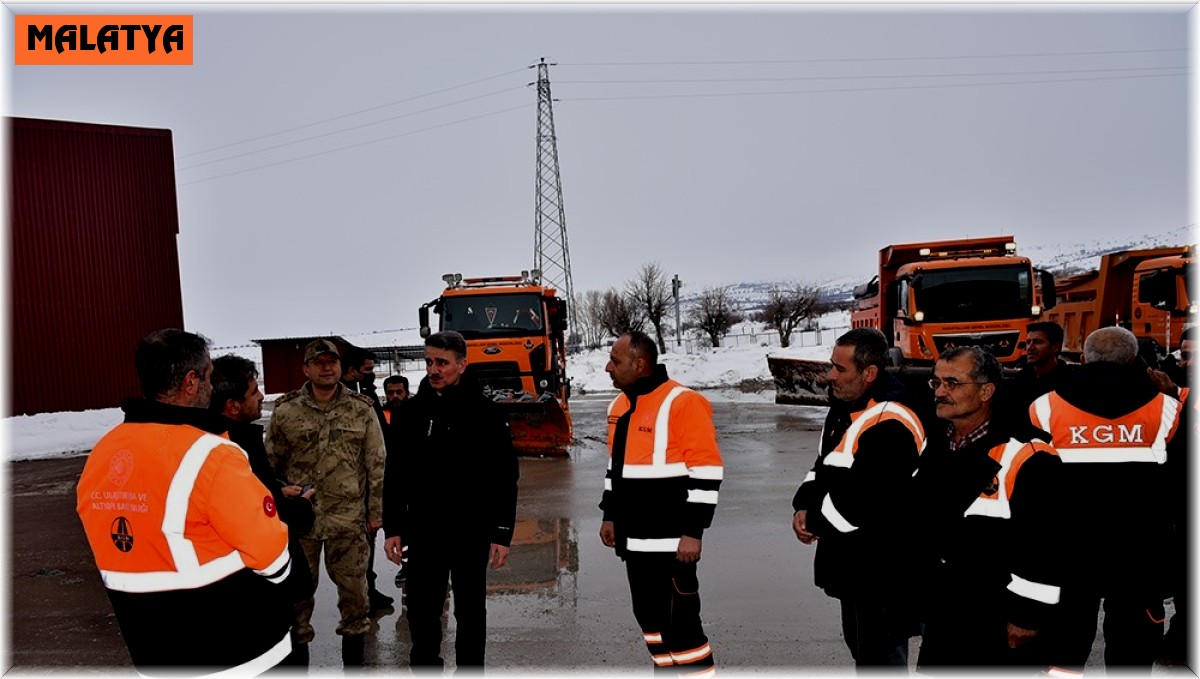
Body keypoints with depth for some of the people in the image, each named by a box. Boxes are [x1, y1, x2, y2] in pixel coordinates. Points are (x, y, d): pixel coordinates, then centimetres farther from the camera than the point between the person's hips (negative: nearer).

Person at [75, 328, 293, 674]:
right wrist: (277, 574, 5)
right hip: (237, 649, -7)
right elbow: (270, 550, -17)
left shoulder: (101, 453, -1)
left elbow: (113, 548, 9)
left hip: (154, 650, 7)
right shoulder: (209, 456, -24)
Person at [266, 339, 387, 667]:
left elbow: (377, 464, 2)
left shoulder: (362, 410, -1)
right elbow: (270, 466, 5)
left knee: (353, 586, 9)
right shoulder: (285, 411, -1)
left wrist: (376, 510, 1)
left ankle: (353, 659, 28)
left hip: (348, 518, 0)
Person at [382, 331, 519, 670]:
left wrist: (502, 533, -9)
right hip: (423, 531, 3)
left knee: (470, 610, 11)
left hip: (472, 532, -2)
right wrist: (392, 528, 2)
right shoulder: (410, 412, 1)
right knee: (421, 611, 10)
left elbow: (505, 477, -7)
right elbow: (395, 476, 6)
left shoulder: (486, 413, -7)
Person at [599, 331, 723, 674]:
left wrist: (693, 531, -19)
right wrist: (610, 515, 19)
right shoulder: (620, 406, 10)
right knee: (649, 616, 18)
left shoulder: (682, 403, -17)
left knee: (679, 621, -4)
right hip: (634, 538, 9)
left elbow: (706, 471, -18)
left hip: (671, 541, -8)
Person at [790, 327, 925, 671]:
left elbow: (859, 500, -29)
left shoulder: (890, 425, -26)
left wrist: (816, 522, -14)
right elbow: (824, 467, 14)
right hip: (852, 561, 10)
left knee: (880, 657, 2)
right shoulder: (844, 409, 8)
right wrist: (804, 505, -4)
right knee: (861, 645, 25)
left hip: (882, 567, -10)